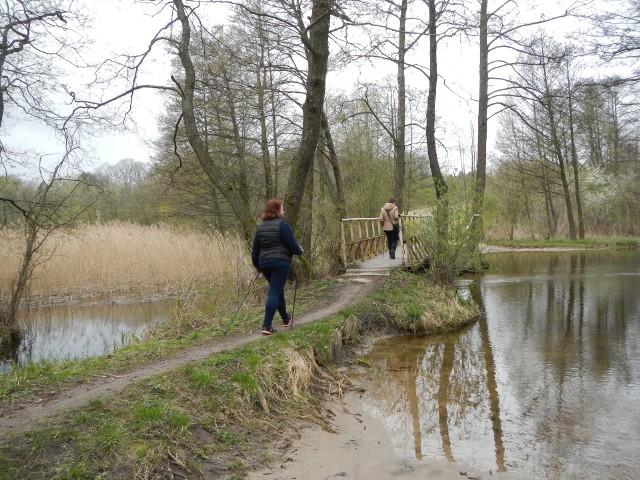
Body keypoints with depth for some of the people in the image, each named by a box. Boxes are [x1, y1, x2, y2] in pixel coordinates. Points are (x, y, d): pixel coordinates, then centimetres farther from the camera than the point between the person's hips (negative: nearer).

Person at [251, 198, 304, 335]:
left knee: (277, 290, 22)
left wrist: (257, 265, 23)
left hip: (264, 263, 7)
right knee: (274, 292, -5)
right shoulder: (282, 225, -9)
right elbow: (291, 244, -11)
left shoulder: (260, 227, 11)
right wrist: (300, 251, 9)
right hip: (280, 263, -7)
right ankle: (266, 326, -9)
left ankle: (286, 319, 36)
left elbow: (255, 248, 14)